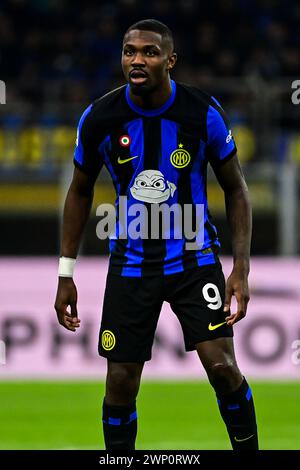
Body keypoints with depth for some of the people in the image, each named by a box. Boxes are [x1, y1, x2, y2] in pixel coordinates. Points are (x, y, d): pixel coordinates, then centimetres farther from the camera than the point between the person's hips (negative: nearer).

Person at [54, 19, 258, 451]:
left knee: (222, 367, -14)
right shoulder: (99, 118, -9)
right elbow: (80, 192, 7)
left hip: (194, 258, -1)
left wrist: (241, 267, -9)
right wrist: (66, 274, 4)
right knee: (120, 382, -1)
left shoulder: (203, 113, -12)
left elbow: (235, 189, 0)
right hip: (130, 264, 1)